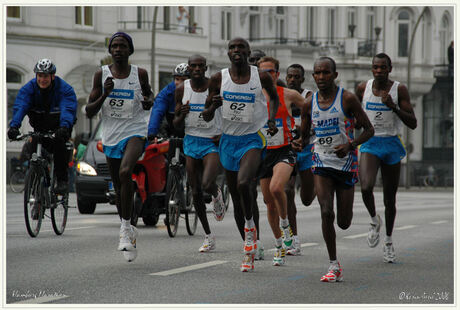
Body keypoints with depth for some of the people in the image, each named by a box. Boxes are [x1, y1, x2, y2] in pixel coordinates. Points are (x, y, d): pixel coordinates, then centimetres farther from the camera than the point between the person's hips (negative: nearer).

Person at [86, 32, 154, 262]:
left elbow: (148, 94, 17)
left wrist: (149, 101, -7)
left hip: (135, 132, -3)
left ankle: (125, 227, -21)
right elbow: (89, 112, -2)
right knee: (119, 188, 12)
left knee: (125, 172, -30)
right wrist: (104, 95, -19)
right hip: (111, 137, 3)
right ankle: (129, 233, 31)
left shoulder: (140, 74, -2)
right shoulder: (101, 75, -1)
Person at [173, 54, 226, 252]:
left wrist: (225, 134, -10)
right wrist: (182, 115, -16)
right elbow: (176, 125, 6)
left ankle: (217, 194, 14)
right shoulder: (182, 89, 1)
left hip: (213, 142, -4)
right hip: (191, 141, 4)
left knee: (207, 185, -25)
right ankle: (208, 237, 18)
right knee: (196, 192, 4)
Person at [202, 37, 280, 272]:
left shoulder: (261, 77, -5)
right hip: (229, 140, 3)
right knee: (236, 200, 8)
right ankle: (250, 249, 23)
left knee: (243, 183, -30)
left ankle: (250, 225, -4)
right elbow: (206, 117, 5)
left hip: (253, 139, -3)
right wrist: (213, 105, -16)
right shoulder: (219, 79, -1)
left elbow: (274, 96, 18)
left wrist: (272, 120, 3)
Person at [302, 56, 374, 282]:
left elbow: (369, 130, -6)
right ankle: (334, 267, -9)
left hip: (346, 163, -2)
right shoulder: (309, 104, 3)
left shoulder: (347, 99, -8)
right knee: (326, 213, -17)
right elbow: (304, 136, 16)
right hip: (321, 163, 2)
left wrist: (350, 145, -22)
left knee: (344, 223, 4)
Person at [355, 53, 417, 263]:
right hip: (369, 144, 0)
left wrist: (394, 107, -21)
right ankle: (374, 220, 5)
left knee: (390, 198, 8)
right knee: (366, 187, -25)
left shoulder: (399, 90, -5)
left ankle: (388, 241, 28)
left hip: (391, 145, 0)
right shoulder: (363, 88, 1)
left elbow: (413, 124, -8)